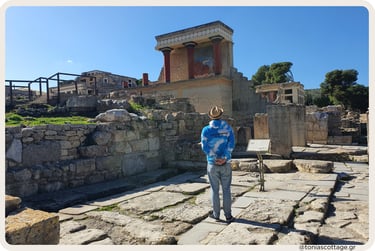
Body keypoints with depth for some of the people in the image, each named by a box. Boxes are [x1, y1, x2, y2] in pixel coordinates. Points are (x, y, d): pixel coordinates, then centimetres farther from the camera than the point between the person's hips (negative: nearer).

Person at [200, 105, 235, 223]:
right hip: (225, 164, 1)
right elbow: (231, 144, -9)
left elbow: (205, 147, -11)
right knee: (226, 189, 10)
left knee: (214, 189, 10)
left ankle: (216, 214, 20)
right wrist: (225, 158, -13)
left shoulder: (206, 129, -4)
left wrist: (215, 158, -9)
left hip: (212, 164, -1)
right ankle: (228, 215, 16)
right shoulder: (227, 128, -1)